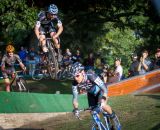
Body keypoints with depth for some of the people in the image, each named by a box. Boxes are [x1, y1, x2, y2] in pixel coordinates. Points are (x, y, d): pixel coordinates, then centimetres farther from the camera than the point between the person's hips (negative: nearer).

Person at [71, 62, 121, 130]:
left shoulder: (91, 76, -40)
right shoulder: (75, 83, -27)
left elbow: (104, 88, -43)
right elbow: (75, 98, -20)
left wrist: (103, 100, -57)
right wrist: (76, 109, -36)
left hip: (100, 90, -4)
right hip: (91, 94, 4)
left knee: (103, 106, -27)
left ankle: (114, 118, -3)